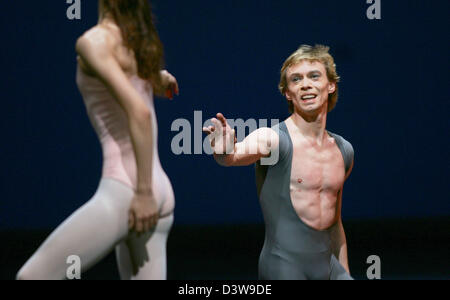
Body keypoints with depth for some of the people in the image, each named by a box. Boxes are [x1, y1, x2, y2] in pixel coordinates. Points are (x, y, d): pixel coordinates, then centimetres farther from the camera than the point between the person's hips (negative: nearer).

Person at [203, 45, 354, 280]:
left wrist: (344, 273, 23)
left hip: (330, 268, 6)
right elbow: (237, 155, -30)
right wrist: (224, 152, -51)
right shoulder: (273, 139, -8)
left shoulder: (343, 151, 13)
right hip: (284, 267, -6)